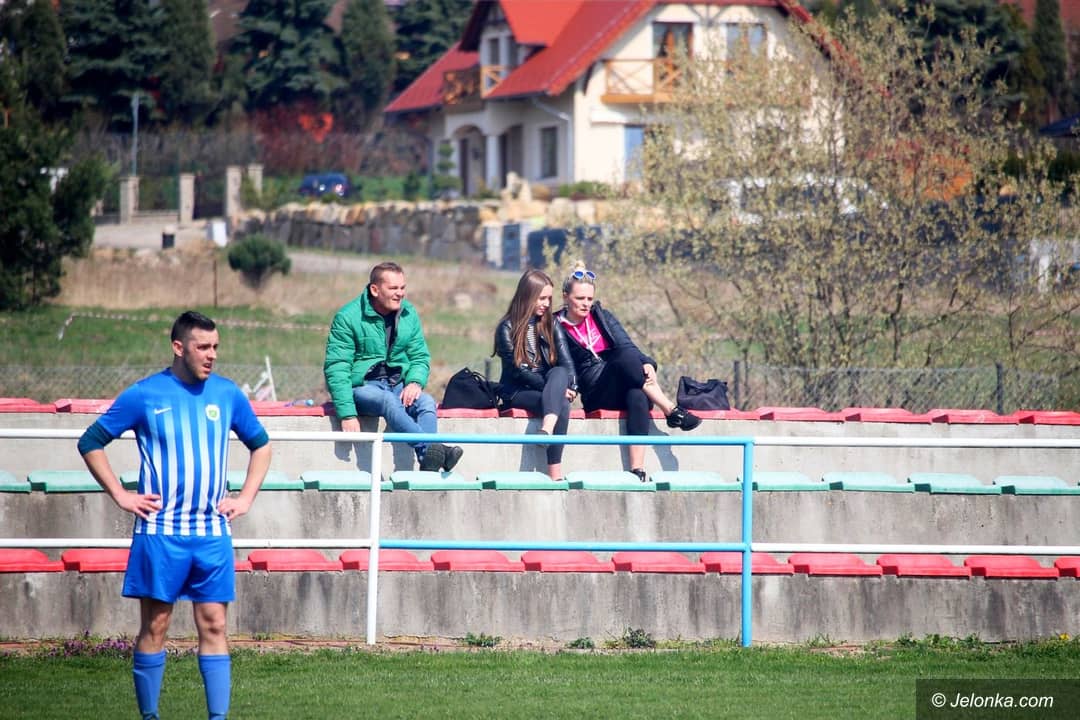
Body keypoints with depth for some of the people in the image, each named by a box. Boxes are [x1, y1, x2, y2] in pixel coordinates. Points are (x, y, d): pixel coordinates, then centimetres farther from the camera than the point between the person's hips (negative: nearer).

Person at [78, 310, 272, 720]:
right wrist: (120, 496, -1)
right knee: (155, 626, 0)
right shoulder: (144, 395, -2)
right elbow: (91, 443, 5)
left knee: (213, 625, 0)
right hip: (160, 531, -3)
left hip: (213, 532, 3)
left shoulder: (227, 394, 7)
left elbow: (260, 444, 22)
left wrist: (246, 498, 11)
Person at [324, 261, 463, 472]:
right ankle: (432, 449, -55)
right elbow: (336, 369, -12)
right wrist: (347, 414, -22)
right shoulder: (348, 318, -9)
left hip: (398, 385, 5)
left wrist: (415, 382, -12)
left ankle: (429, 464, -49)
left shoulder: (409, 314, 7)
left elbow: (420, 357, 13)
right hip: (362, 387, -5)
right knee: (389, 401, -36)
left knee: (426, 402, -27)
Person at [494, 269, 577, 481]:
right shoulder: (507, 329, -2)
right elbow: (518, 371, -10)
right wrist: (558, 388, -18)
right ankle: (555, 474, -49)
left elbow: (566, 362, -1)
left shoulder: (551, 325, 11)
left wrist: (570, 387, -22)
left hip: (545, 385, 4)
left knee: (560, 372, -33)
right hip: (516, 392, -4)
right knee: (560, 404, -34)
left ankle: (546, 430, -54)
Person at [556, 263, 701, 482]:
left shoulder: (602, 317, 18)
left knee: (638, 396, -37)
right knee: (627, 358, -32)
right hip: (595, 396, -3)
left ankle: (638, 468, -50)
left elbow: (626, 344, 4)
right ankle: (671, 411, -35)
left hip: (623, 389, 3)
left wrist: (646, 363, -16)